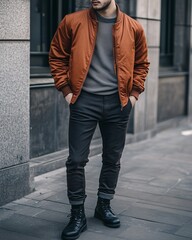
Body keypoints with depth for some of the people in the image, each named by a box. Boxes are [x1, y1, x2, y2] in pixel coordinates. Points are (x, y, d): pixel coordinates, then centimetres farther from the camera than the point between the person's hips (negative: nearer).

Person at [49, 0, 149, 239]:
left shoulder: (133, 28, 1)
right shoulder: (73, 22, -4)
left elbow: (141, 63, 13)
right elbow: (57, 56, 5)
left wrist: (133, 93, 5)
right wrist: (66, 89, -2)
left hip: (118, 102, 2)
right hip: (84, 100, -2)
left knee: (112, 159, 12)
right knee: (76, 160, -2)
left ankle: (104, 206, 32)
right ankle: (77, 214, 13)